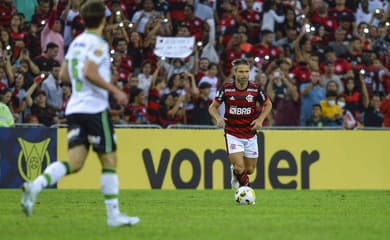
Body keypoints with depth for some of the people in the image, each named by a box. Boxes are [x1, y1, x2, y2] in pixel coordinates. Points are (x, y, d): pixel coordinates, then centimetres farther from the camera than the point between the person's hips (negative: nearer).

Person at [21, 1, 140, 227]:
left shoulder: (76, 42, 14)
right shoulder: (98, 44, -10)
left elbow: (64, 74, 19)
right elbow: (89, 72, -23)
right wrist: (116, 91, -17)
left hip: (75, 108, 7)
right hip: (95, 108, -7)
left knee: (74, 162, 0)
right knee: (109, 160, 3)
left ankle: (35, 186, -23)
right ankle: (113, 215, 6)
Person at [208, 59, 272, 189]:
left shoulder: (255, 89, -8)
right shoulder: (226, 89, -10)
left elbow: (268, 105, 9)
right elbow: (213, 107, 2)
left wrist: (260, 120, -7)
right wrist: (218, 118, -18)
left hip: (250, 134, 2)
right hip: (232, 133, -2)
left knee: (249, 170, 10)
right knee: (240, 168, -16)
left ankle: (235, 170, 44)